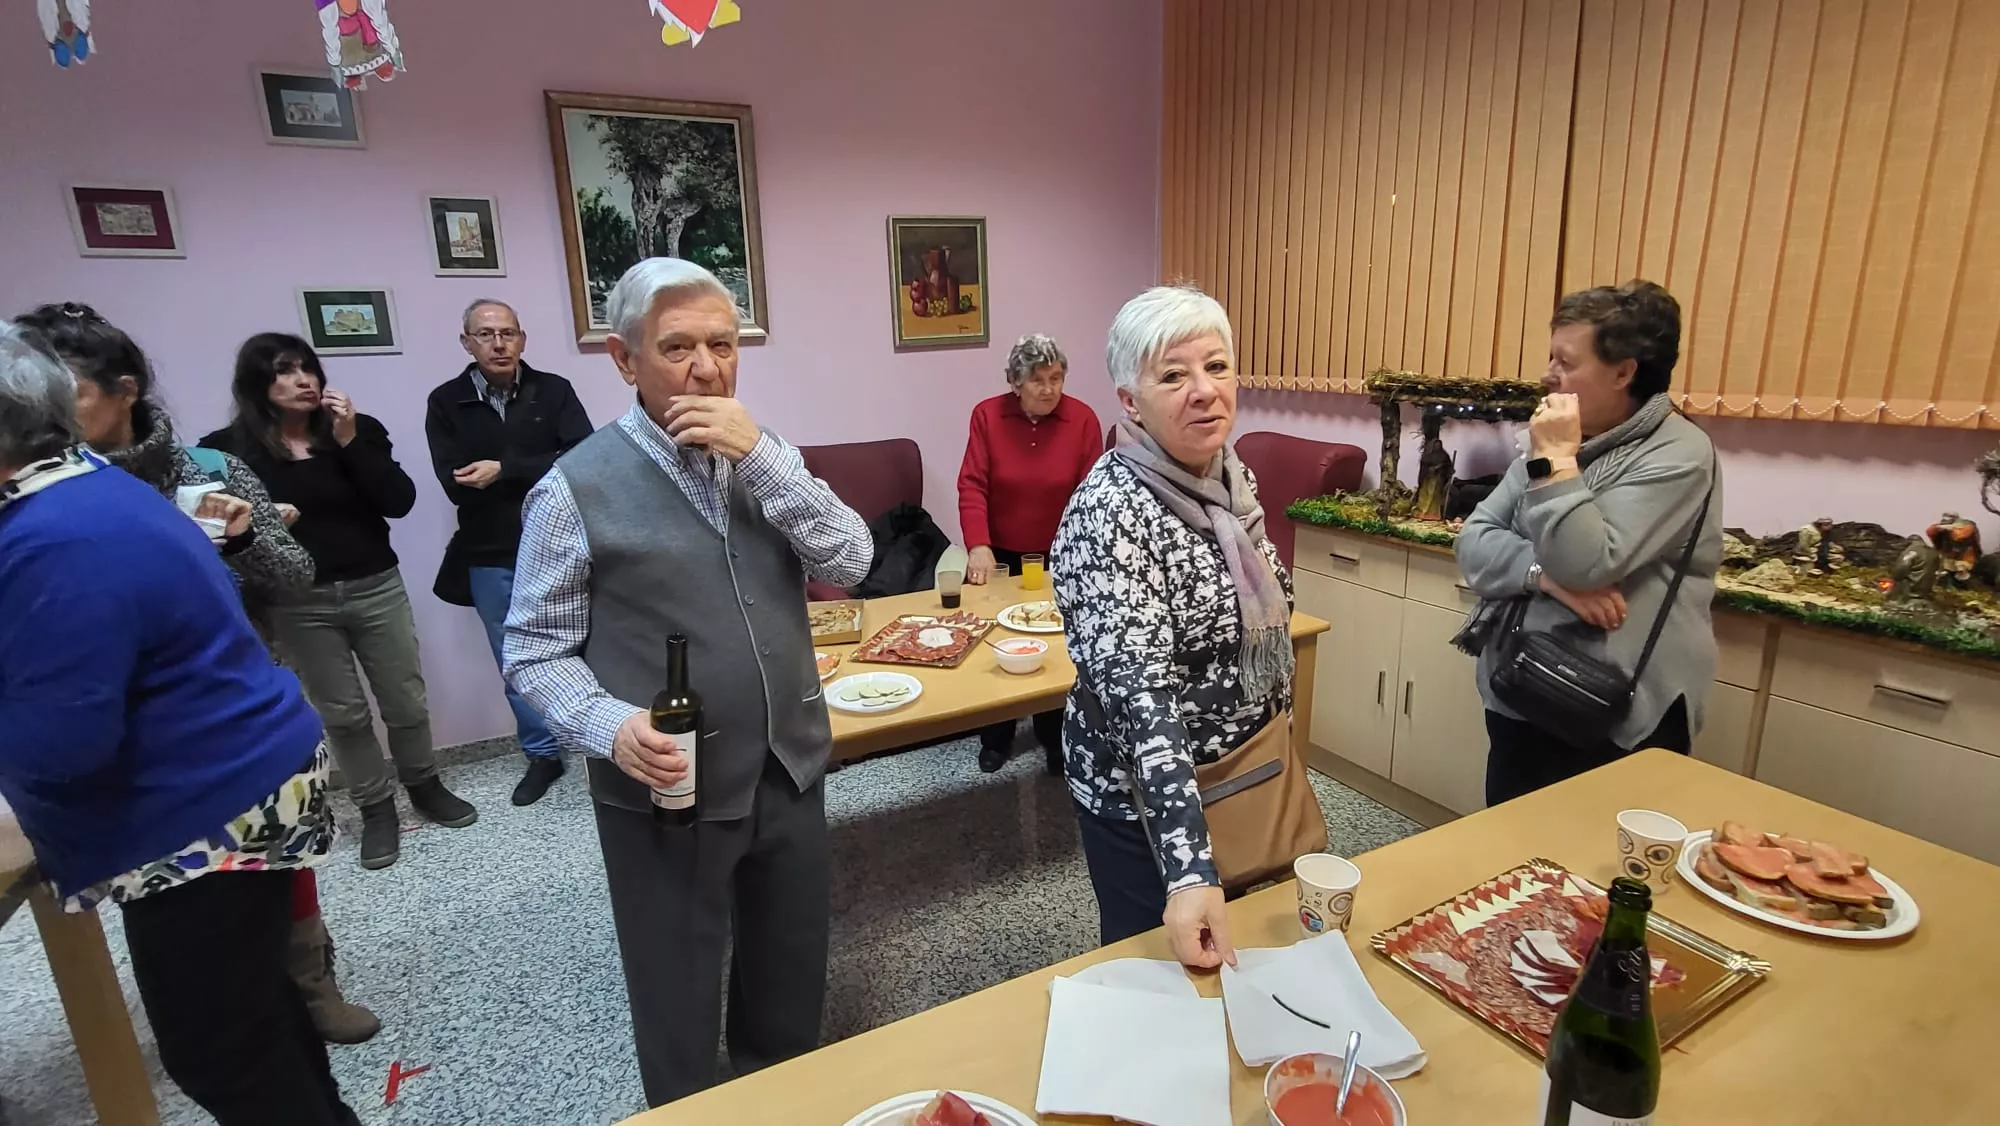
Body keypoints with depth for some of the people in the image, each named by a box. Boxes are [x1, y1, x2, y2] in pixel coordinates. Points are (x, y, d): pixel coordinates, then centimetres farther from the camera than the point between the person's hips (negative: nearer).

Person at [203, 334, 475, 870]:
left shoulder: (359, 429, 0)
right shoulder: (231, 448, -3)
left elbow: (400, 501, -10)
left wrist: (351, 440, -15)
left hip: (376, 588, 1)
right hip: (299, 602, -1)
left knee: (406, 701, 11)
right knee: (343, 713, 9)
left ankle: (426, 787, 32)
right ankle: (376, 809, 25)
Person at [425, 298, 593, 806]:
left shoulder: (554, 390, -3)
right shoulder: (445, 403, 1)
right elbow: (456, 486, -9)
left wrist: (504, 470, -19)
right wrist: (538, 475, -14)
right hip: (491, 558, 2)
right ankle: (543, 754, 29)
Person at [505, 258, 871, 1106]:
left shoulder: (767, 457, 2)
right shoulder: (576, 488, -12)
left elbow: (850, 564, -10)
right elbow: (535, 650, -8)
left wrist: (760, 455, -19)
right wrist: (611, 726, -25)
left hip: (790, 773, 5)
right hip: (667, 793, -4)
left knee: (793, 990, 26)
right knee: (680, 1013, 18)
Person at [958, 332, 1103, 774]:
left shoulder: (1083, 419, -9)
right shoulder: (987, 415, -8)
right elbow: (972, 486, -13)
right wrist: (978, 546, -24)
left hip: (1058, 556, 0)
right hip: (1000, 555, 1)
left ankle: (1054, 737, 29)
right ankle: (995, 738, 30)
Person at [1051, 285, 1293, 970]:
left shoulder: (1233, 476, -3)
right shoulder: (1109, 511, -27)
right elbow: (1137, 694, -34)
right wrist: (1189, 867, -39)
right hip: (1151, 795, -7)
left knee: (1244, 958, 28)